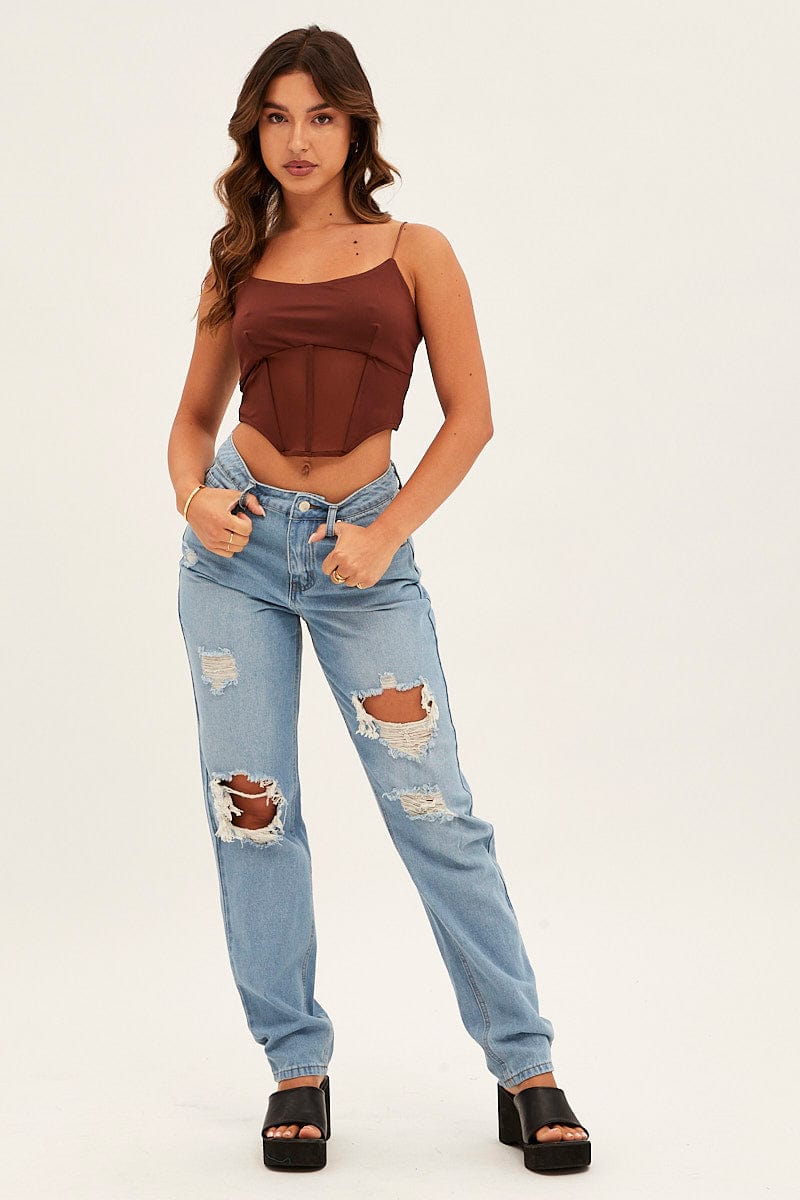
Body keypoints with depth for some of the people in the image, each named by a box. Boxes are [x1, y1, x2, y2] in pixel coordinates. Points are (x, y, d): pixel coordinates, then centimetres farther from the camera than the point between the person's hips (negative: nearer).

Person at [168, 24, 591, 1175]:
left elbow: (470, 415, 0)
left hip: (362, 547, -3)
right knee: (251, 811, 3)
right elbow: (194, 417, 15)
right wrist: (193, 499, -6)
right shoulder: (236, 267, 9)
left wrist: (388, 534, -11)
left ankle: (524, 1067, 6)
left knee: (434, 809, -5)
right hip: (239, 542, 3)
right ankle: (297, 1065, 16)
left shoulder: (414, 251, 3)